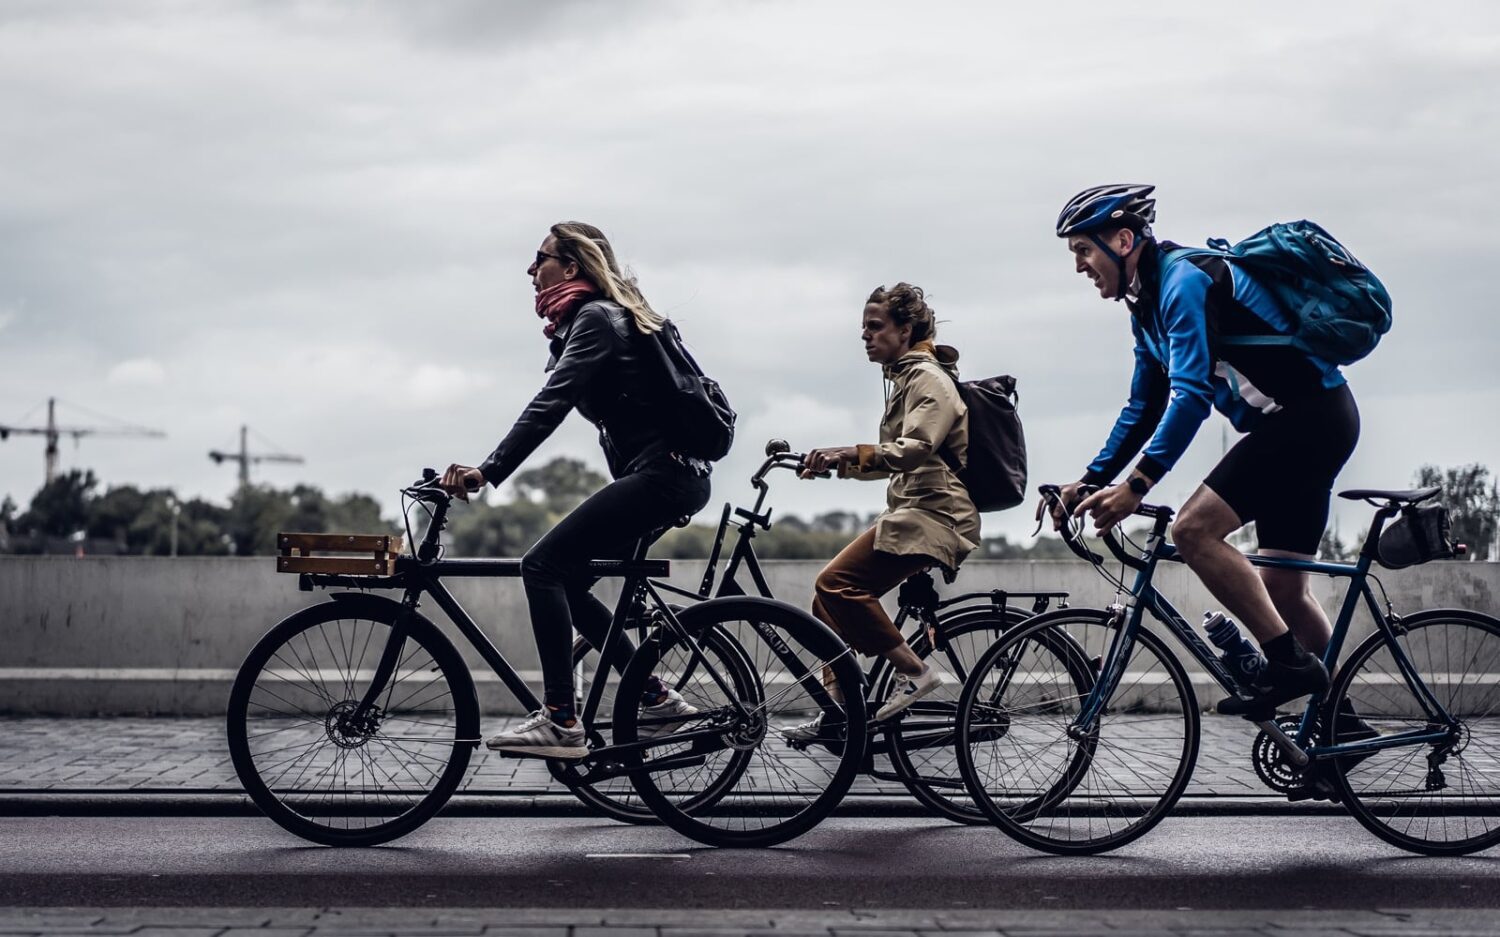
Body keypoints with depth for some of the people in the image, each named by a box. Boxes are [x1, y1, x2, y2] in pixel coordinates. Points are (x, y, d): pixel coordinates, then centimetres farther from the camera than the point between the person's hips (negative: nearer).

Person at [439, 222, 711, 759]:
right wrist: (487, 469, 19)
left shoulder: (594, 318, -11)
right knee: (563, 579, 10)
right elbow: (553, 404, 23)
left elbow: (549, 406, -22)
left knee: (543, 565, -15)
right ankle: (657, 699, 13)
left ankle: (561, 723, -19)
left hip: (661, 474, -10)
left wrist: (487, 472, -28)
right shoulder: (593, 318, 20)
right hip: (668, 475, 10)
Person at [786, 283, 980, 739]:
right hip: (912, 510, 10)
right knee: (831, 593, 2)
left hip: (932, 515, -10)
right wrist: (838, 463, 11)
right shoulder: (904, 377, 22)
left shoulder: (928, 378, -8)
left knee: (837, 583, -22)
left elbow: (916, 449, -25)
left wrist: (853, 453, -37)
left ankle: (913, 670, -17)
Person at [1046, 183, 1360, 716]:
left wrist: (1137, 484, -29)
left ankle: (1289, 663, -14)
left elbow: (1193, 392, -26)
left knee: (1194, 529, -19)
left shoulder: (1185, 279, -16)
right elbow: (1143, 411, 21)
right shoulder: (1148, 306, 15)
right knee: (1283, 591, 12)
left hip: (1310, 416, -10)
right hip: (1305, 424, 10)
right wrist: (1090, 482, 13)